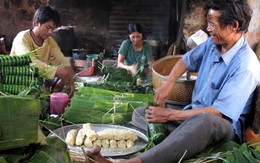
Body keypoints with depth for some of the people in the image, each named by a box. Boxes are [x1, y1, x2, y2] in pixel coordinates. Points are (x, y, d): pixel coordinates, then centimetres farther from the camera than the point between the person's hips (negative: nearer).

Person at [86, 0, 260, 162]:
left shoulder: (246, 65, -23)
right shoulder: (212, 43, 1)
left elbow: (218, 113, -25)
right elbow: (186, 61, 19)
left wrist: (170, 115, -22)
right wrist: (168, 84, -2)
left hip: (225, 126, -8)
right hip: (194, 115, 8)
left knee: (203, 121, -43)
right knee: (140, 113, 0)